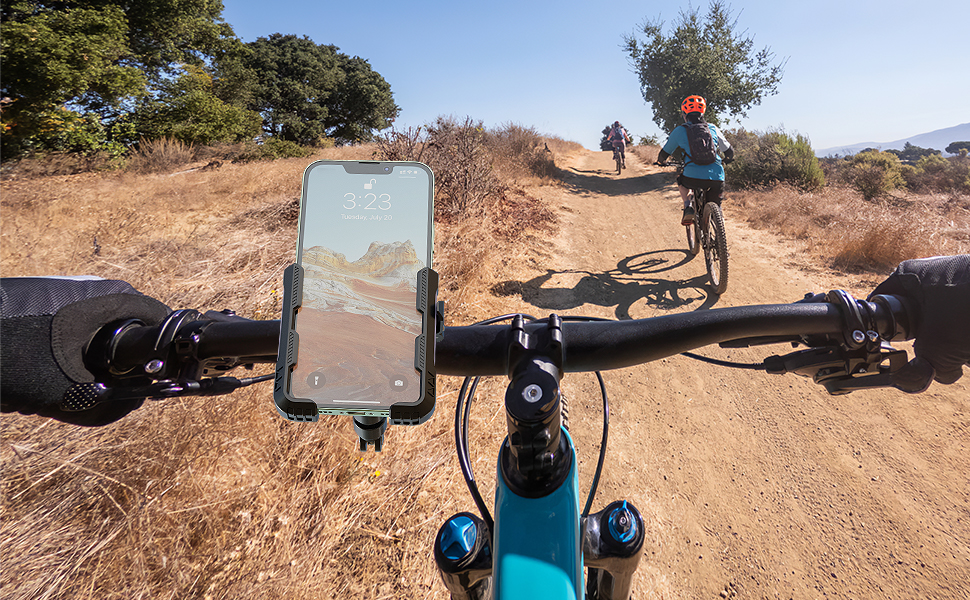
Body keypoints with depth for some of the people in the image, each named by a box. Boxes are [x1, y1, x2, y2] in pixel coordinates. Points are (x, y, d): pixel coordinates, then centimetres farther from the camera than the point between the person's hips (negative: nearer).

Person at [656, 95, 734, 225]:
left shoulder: (680, 130, 9)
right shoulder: (713, 128, 17)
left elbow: (664, 154, 17)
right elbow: (729, 152, 24)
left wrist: (661, 161, 41)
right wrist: (727, 160, 47)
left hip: (693, 177, -2)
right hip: (717, 179, 2)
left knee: (681, 180, 32)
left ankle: (687, 208, 12)